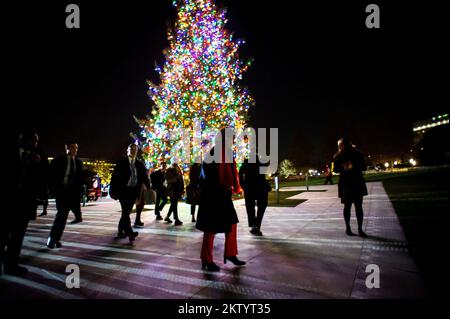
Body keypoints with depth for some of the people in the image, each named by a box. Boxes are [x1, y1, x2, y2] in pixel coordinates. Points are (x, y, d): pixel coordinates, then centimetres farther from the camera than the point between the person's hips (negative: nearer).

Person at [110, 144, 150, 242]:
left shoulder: (140, 164, 11)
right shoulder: (121, 162, 2)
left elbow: (144, 177, 7)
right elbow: (115, 176, -1)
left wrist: (149, 187, -8)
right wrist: (113, 190, -8)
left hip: (133, 191, 4)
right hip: (123, 190, -3)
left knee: (127, 212, 9)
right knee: (125, 212, -14)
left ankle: (120, 231, 24)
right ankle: (130, 233, -18)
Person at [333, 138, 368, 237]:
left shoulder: (357, 154, 0)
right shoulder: (338, 156, 2)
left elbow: (364, 167, -2)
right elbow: (336, 170, 1)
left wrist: (354, 167, -19)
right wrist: (343, 167, -18)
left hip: (358, 183, 0)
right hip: (345, 184, 0)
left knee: (359, 206, -1)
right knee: (347, 206, 7)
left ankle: (360, 229, 6)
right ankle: (347, 227, 18)